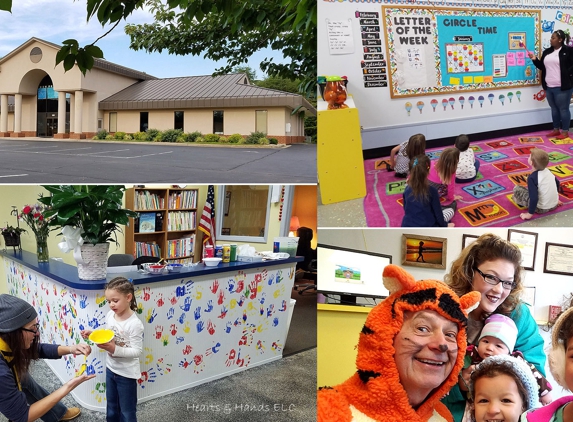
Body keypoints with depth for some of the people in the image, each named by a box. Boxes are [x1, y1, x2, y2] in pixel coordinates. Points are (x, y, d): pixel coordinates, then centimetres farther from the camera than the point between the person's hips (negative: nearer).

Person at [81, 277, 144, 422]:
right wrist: (93, 334, -6)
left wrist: (115, 349, -35)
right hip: (111, 368, 7)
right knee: (111, 406, 27)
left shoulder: (135, 324, -27)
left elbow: (137, 351, -26)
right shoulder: (109, 315, -6)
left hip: (126, 373, -7)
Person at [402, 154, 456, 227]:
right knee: (450, 210, 20)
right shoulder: (432, 191, -18)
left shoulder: (407, 189, -5)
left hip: (407, 227, 4)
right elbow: (438, 213, -8)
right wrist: (445, 225, 11)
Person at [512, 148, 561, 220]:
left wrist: (530, 214, -21)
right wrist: (555, 199, 31)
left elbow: (534, 198, -28)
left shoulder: (532, 177, -23)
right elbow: (557, 183, 17)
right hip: (554, 205, 7)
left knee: (516, 189, -3)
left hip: (541, 209, -7)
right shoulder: (548, 171, -1)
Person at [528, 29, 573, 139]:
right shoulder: (547, 52, 14)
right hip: (549, 87, 7)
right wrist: (535, 59, 3)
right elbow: (542, 66, 17)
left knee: (563, 109, -1)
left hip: (562, 87, -6)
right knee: (554, 108, 14)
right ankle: (556, 129, 24)